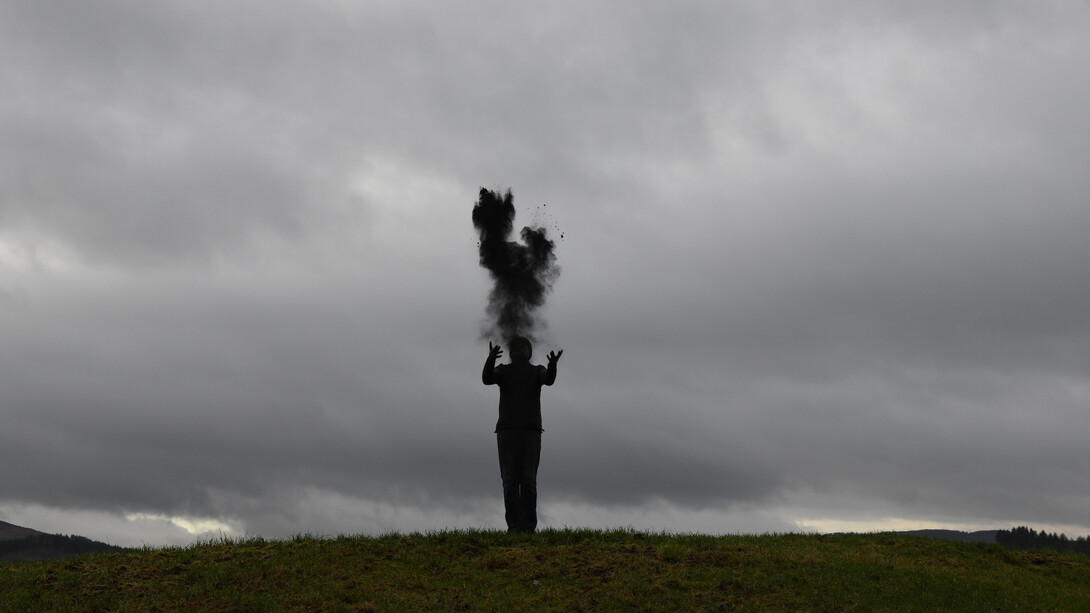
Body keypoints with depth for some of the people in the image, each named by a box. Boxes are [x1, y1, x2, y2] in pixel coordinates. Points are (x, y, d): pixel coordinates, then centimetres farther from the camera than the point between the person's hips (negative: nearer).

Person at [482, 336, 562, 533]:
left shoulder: (538, 371, 15)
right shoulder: (502, 371, 14)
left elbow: (549, 379, -10)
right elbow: (487, 379, -8)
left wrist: (553, 364, -33)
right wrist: (490, 359, -29)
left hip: (531, 432, 0)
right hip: (507, 432, 0)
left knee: (528, 480, -6)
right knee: (510, 480, -5)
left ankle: (529, 525, -6)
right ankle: (513, 525, -5)